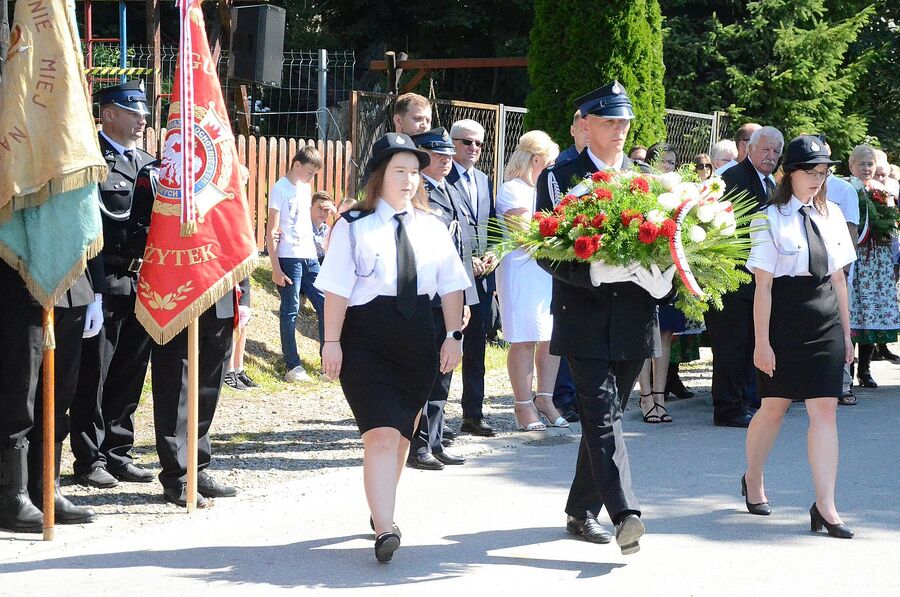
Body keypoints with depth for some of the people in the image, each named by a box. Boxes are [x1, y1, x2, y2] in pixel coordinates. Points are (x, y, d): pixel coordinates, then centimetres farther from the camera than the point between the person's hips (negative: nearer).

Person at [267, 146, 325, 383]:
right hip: (289, 258, -7)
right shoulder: (280, 189, -6)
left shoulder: (305, 188, 15)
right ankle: (293, 367, 0)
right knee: (290, 310, -3)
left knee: (324, 304, 4)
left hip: (310, 256, 7)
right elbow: (271, 232, -9)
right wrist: (276, 269, -13)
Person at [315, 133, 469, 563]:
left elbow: (450, 285, 12)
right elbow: (337, 288, -6)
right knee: (382, 434, -15)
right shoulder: (354, 226, -2)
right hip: (366, 341, -5)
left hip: (417, 340, 5)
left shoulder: (431, 228, 11)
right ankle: (384, 529, -19)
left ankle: (381, 506, 32)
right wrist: (331, 342, -10)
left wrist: (454, 335, 6)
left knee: (402, 434, 14)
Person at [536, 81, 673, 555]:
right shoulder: (559, 178, 1)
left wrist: (660, 279, -6)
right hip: (584, 317, -4)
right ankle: (625, 515, -23)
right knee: (602, 415, -13)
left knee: (604, 415, 11)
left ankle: (582, 511, 22)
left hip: (634, 319, 5)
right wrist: (591, 272, -21)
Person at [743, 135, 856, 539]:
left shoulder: (831, 215, 8)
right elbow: (762, 285, -9)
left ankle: (825, 506, -2)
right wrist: (762, 342, -11)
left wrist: (846, 333, 13)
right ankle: (753, 481, 35)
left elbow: (838, 278, 13)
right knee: (774, 408, 9)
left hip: (825, 321, 4)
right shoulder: (772, 219, -7)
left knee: (825, 411, -3)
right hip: (784, 320, -4)